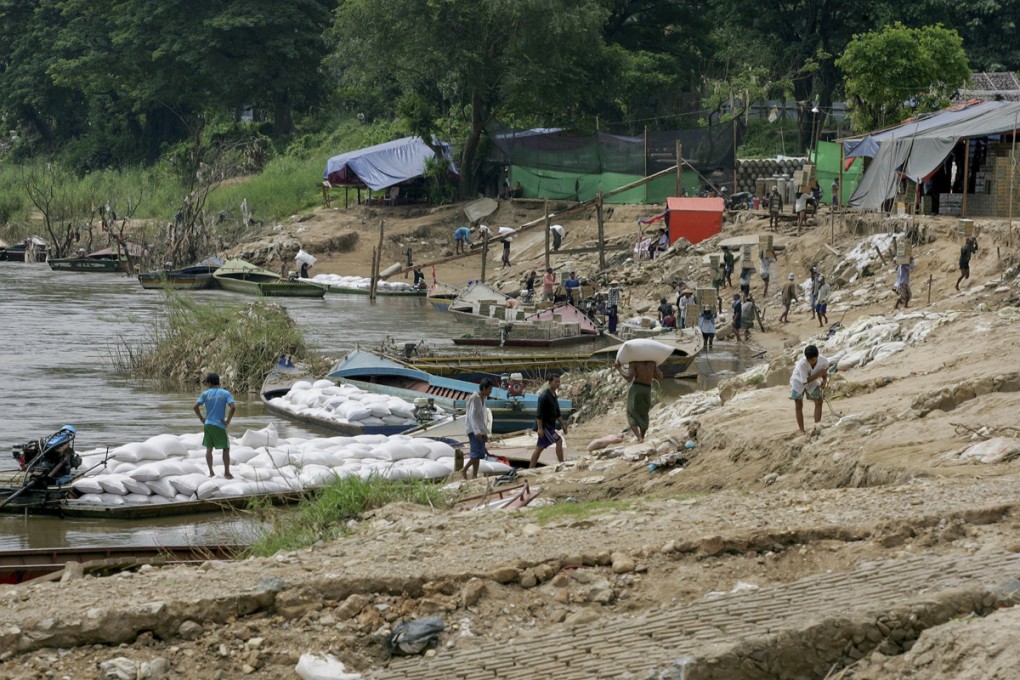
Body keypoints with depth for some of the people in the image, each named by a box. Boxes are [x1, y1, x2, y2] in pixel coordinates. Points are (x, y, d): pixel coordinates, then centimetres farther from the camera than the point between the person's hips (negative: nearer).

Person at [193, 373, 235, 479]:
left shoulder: (205, 394, 1)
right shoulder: (226, 394, -2)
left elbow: (196, 407, -8)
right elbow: (232, 407, -16)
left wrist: (202, 419, 4)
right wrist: (228, 421, -7)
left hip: (208, 425, 2)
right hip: (219, 426, -2)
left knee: (209, 448, 11)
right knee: (226, 448, 7)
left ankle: (211, 472, 11)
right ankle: (227, 472, 5)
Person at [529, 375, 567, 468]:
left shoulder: (554, 395, 14)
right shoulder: (544, 396, -16)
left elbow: (557, 413, 23)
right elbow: (539, 413, -20)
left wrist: (562, 425, 21)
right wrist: (539, 428, -24)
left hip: (549, 426, 10)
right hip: (544, 425, -10)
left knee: (539, 448, 10)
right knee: (558, 441, -15)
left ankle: (530, 469, 13)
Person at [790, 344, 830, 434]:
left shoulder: (824, 361, -28)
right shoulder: (802, 363, -39)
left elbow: (825, 373, -7)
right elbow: (805, 381, -35)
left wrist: (824, 380, -29)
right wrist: (819, 373, -38)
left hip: (813, 381, 3)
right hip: (798, 381, -3)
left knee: (819, 401, -9)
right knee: (799, 405, -1)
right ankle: (802, 431, 6)